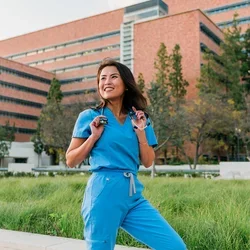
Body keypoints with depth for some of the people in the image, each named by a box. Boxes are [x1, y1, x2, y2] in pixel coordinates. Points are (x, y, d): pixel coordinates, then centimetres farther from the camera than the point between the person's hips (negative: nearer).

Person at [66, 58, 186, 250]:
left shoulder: (139, 119, 11)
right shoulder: (89, 117, 2)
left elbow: (148, 162, 10)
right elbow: (71, 161, 4)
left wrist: (141, 131, -1)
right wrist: (94, 136, -8)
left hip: (133, 195, 4)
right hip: (103, 194, -3)